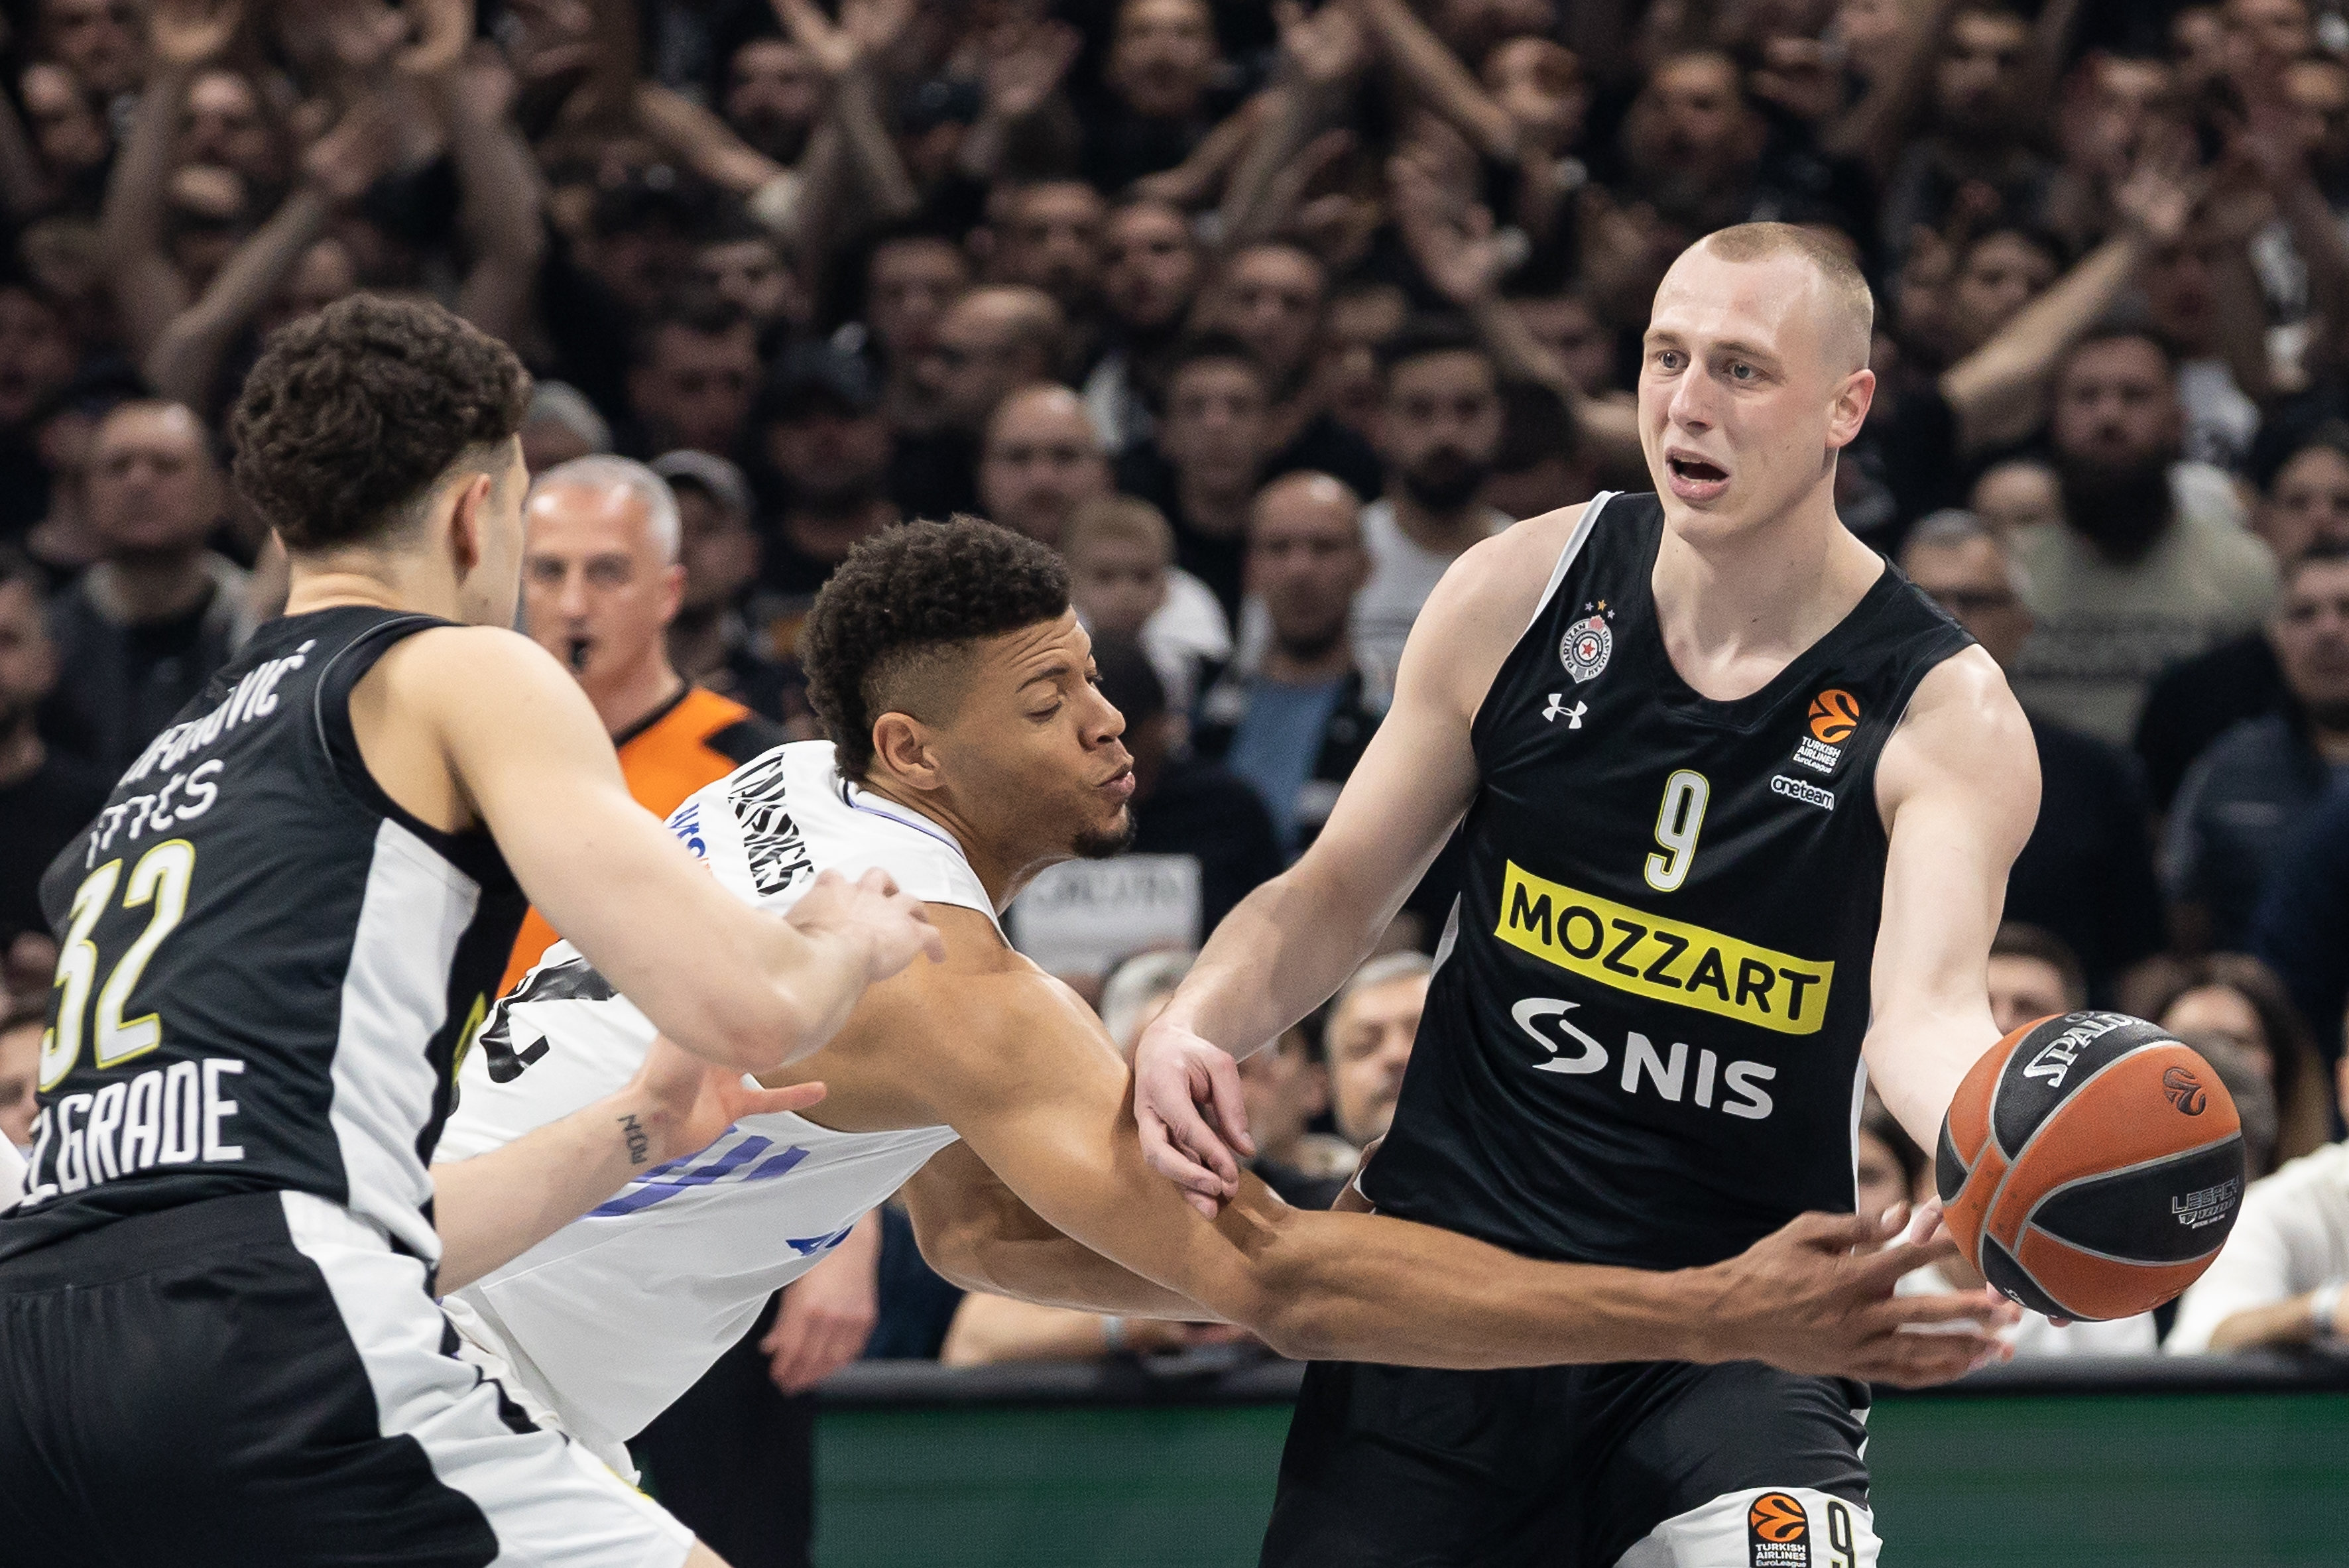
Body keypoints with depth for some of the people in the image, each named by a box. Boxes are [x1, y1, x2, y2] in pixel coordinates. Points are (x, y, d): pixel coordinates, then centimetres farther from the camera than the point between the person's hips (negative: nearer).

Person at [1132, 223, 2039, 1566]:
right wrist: (1199, 1026, -12)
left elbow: (1927, 1015, -24)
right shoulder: (1523, 593, -1)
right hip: (1448, 1278, 3)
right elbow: (1342, 894, 8)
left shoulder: (1944, 714, -9)